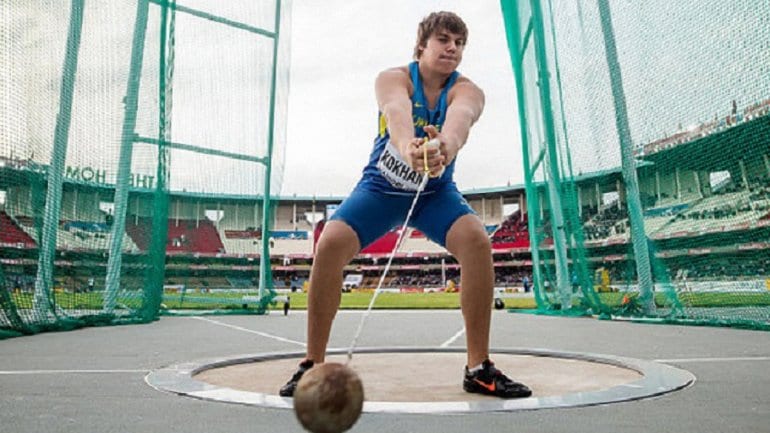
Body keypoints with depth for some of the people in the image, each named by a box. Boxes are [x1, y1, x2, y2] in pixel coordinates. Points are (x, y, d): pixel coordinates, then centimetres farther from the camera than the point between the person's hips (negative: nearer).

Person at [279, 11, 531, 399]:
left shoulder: (467, 91, -14)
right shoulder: (393, 79, -16)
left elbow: (460, 118, -40)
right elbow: (396, 112, -42)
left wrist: (447, 145, -65)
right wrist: (407, 146, -66)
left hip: (435, 192, 1)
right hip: (380, 188, -1)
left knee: (477, 240, -26)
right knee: (329, 244, -24)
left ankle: (479, 368, -14)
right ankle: (312, 364, -10)